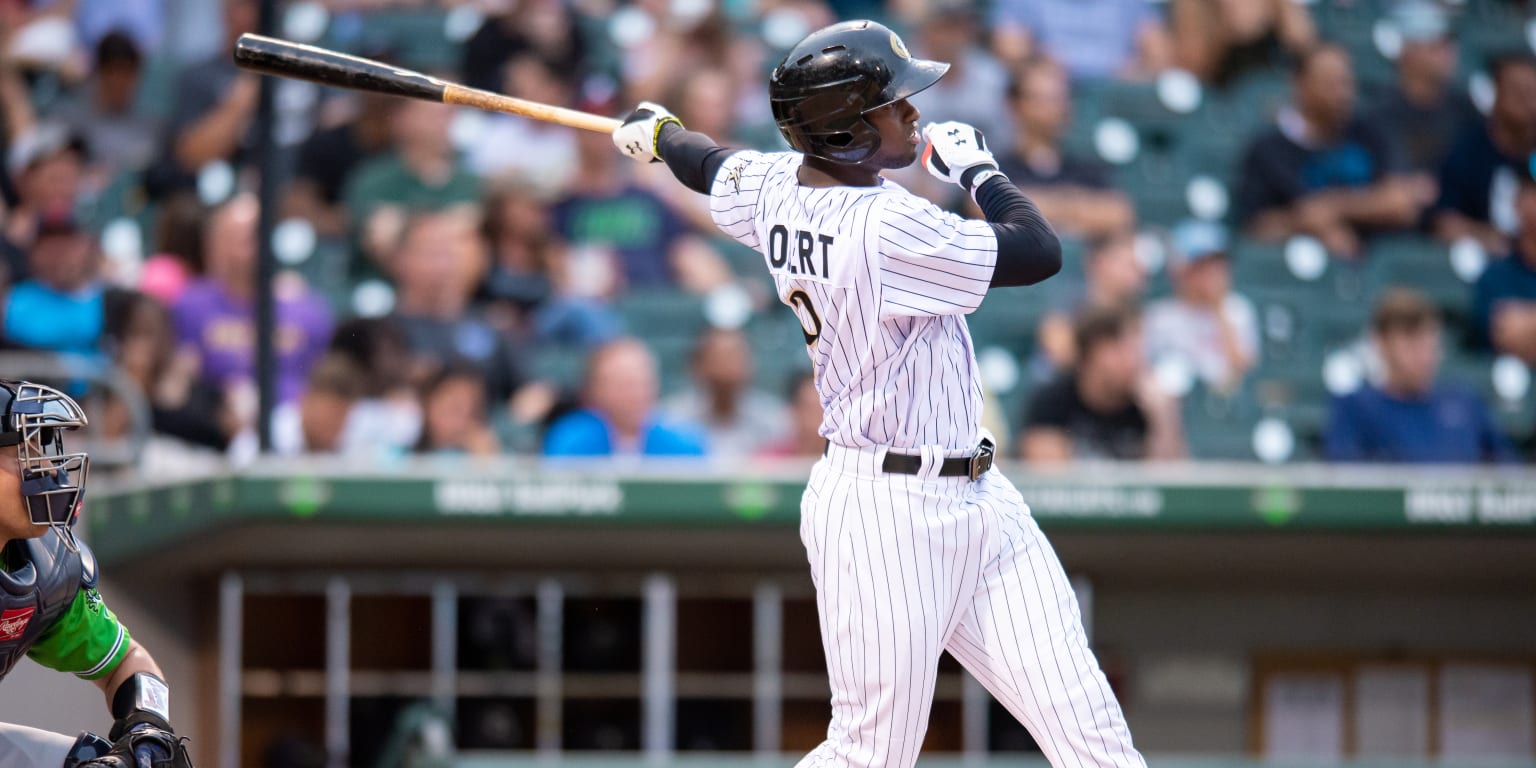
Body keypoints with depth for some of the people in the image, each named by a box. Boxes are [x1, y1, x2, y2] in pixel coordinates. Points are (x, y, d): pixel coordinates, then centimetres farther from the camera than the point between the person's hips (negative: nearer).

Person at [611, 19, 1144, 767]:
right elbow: (1040, 252, -18)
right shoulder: (886, 228, -23)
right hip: (886, 514, -9)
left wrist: (657, 130, 49)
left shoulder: (775, 192, 4)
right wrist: (978, 168, 0)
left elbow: (706, 164, 26)